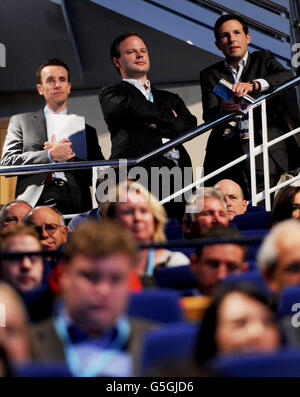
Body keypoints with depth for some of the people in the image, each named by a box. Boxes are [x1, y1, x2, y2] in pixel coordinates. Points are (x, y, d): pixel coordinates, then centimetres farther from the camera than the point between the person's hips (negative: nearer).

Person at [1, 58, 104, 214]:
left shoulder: (87, 130, 22)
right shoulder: (21, 122, 18)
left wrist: (67, 156, 0)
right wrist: (50, 155, -4)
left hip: (76, 207, 2)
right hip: (35, 207, -1)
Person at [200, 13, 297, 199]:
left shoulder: (263, 59, 17)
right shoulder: (210, 74, 19)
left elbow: (287, 76, -6)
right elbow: (208, 115, 4)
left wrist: (253, 85, -25)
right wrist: (223, 110, -23)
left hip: (263, 143, -2)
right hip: (226, 149, 2)